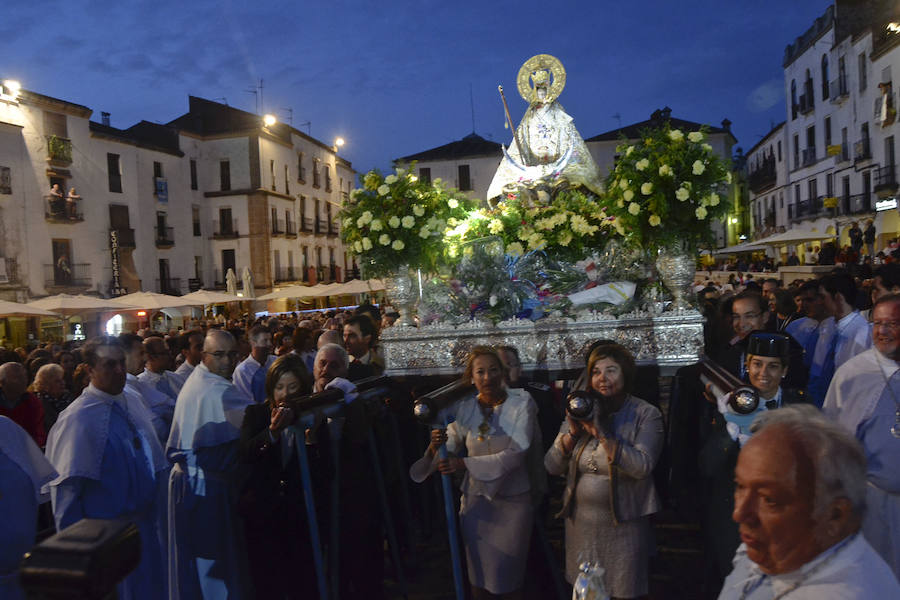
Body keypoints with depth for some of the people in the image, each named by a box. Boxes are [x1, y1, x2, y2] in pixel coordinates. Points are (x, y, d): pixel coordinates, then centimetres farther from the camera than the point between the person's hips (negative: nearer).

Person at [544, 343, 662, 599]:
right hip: (580, 522, 4)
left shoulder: (646, 414, -8)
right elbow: (552, 467, -1)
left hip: (623, 524, -3)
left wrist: (601, 432, -25)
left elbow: (642, 466, -24)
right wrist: (573, 432, -15)